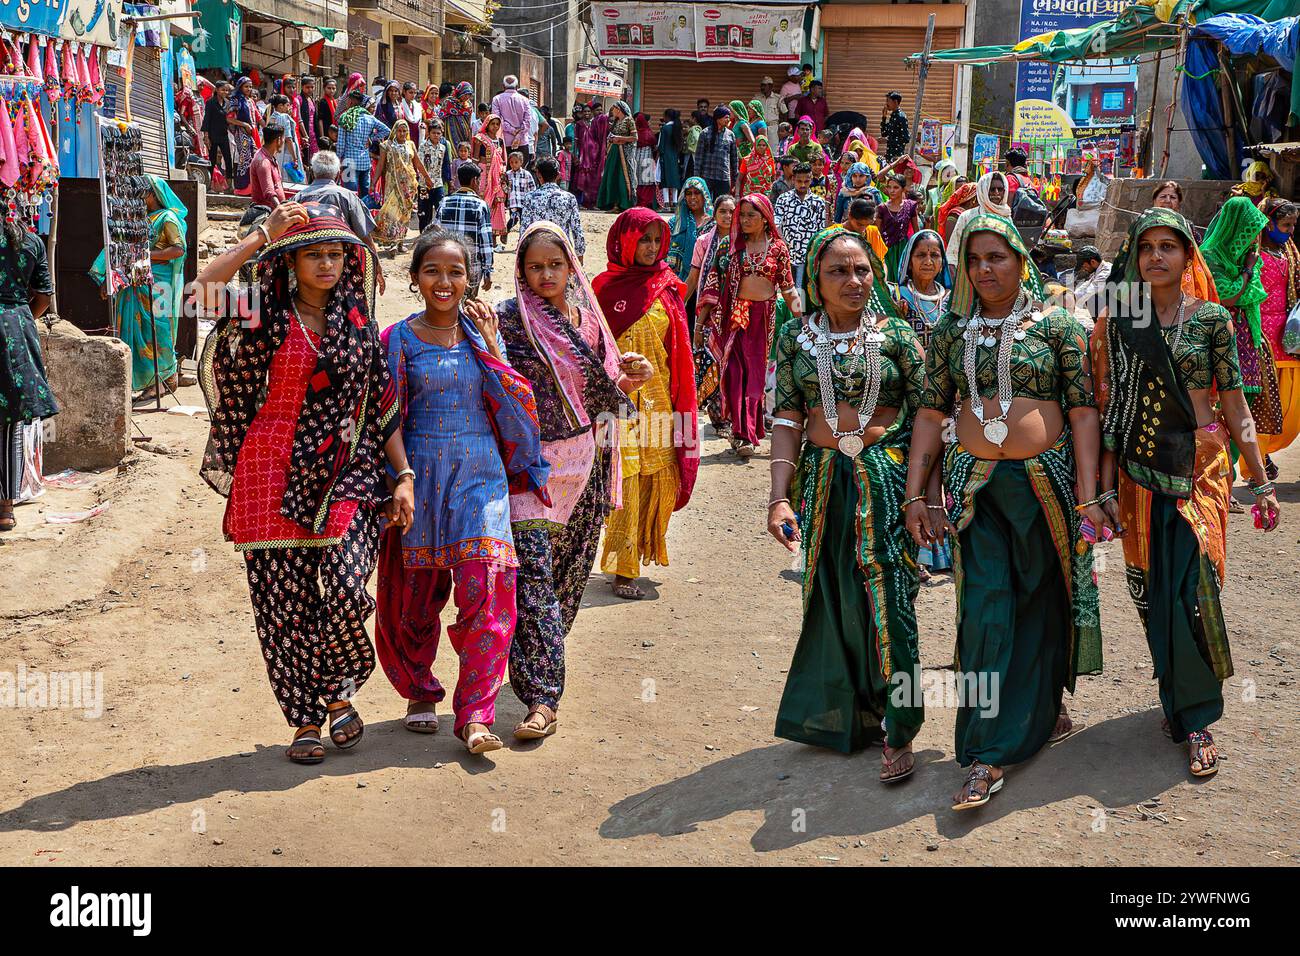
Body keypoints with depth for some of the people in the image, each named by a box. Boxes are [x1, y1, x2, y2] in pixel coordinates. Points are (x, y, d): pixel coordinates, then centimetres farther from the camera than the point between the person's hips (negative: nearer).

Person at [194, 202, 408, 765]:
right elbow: (203, 292, -15)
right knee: (285, 601, 1)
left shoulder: (360, 322, 10)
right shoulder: (265, 318, 4)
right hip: (272, 477, -1)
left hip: (343, 476, 1)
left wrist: (403, 475, 5)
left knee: (347, 589, -16)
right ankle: (305, 719, 17)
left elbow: (383, 406, 12)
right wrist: (262, 236, -14)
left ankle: (339, 692, 11)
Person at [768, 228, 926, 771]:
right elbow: (787, 419, 2)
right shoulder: (796, 338, 5)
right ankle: (840, 716, 27)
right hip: (822, 480, 3)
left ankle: (897, 732, 7)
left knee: (888, 600, -5)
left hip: (886, 477, -2)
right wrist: (779, 496, -6)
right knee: (832, 599, 9)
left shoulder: (895, 335, 0)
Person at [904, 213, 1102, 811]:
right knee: (986, 605, -6)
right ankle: (986, 755, -3)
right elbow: (931, 413, 7)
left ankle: (1042, 712, 30)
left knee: (1042, 600, 9)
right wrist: (916, 495, 2)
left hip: (1045, 481, 0)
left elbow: (1083, 412, 0)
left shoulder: (1056, 325, 2)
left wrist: (1087, 496, -5)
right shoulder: (950, 330, 7)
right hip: (976, 484, 0)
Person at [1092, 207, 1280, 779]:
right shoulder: (1118, 323, 4)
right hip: (1140, 471, 2)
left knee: (1193, 590, -8)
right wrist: (1106, 489, 1)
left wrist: (1261, 482, 1)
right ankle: (1178, 698, 24)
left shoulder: (1210, 318, 1)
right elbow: (1109, 409, 4)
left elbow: (1235, 406, 2)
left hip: (1200, 468, -2)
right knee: (1153, 592, 6)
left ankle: (1197, 719, 3)